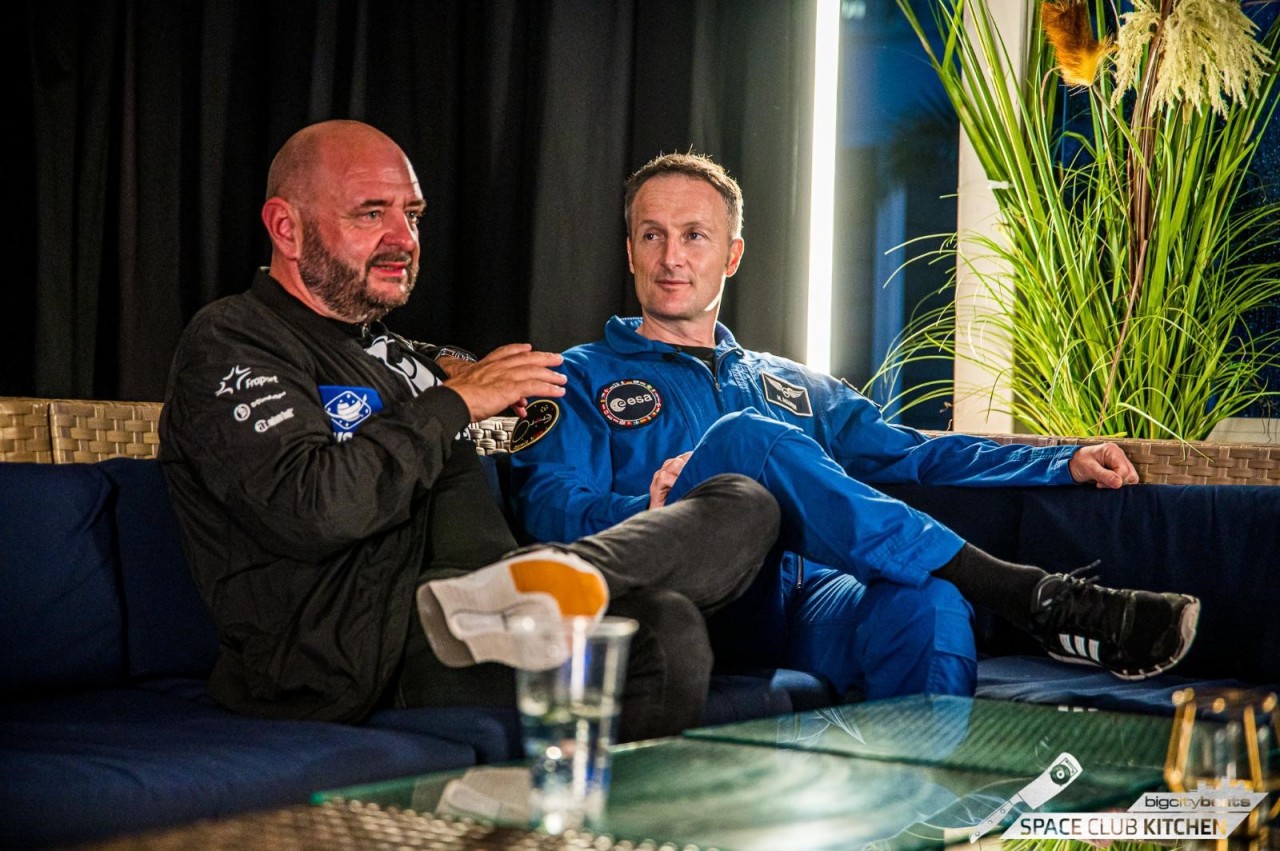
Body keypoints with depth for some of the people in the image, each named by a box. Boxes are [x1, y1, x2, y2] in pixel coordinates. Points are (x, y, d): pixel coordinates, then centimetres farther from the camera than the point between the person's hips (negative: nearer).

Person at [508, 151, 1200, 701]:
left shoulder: (795, 387, 34)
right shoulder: (583, 379, 18)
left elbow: (916, 454, 27)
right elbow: (550, 510, 2)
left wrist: (1063, 465, 13)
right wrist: (650, 514, -20)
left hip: (816, 614, 4)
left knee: (926, 605, -32)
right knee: (743, 439, -31)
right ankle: (1032, 597, -35)